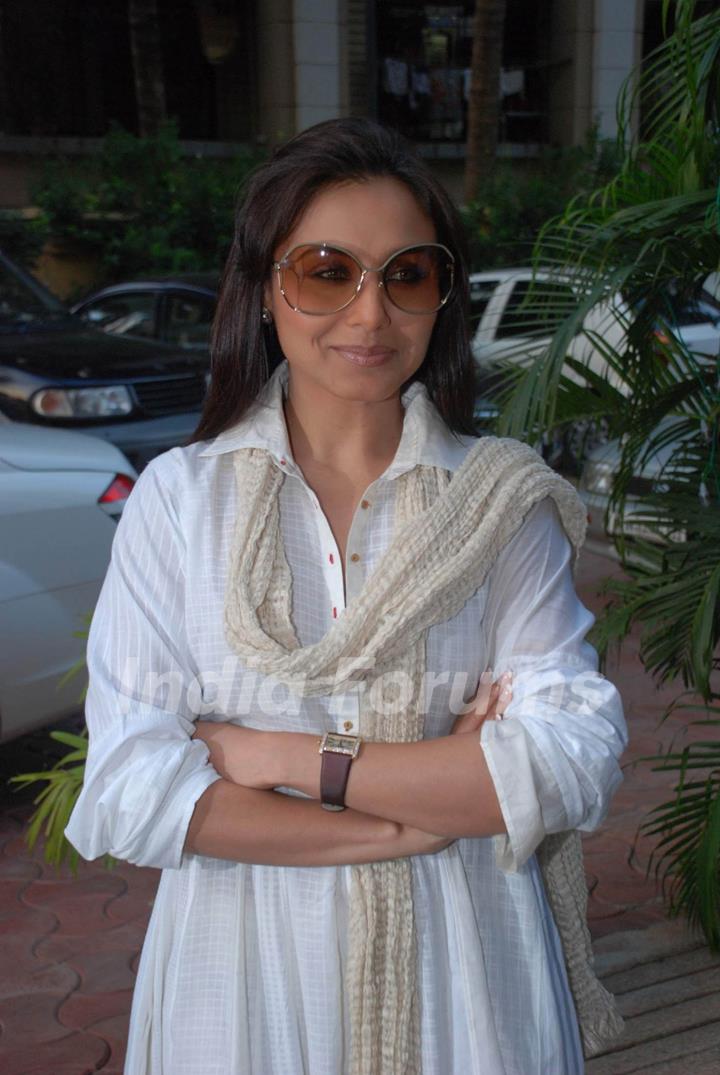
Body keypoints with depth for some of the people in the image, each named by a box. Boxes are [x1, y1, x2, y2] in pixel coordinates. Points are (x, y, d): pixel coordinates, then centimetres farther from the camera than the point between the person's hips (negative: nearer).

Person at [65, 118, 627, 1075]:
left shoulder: (503, 500, -6)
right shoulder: (179, 496, -7)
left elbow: (577, 760, -15)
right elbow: (129, 795, -14)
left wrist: (291, 759, -18)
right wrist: (419, 816, -17)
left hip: (458, 967, 1)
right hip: (244, 969, 0)